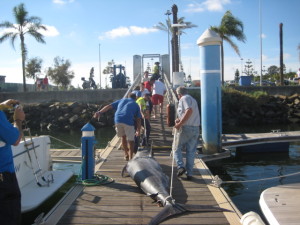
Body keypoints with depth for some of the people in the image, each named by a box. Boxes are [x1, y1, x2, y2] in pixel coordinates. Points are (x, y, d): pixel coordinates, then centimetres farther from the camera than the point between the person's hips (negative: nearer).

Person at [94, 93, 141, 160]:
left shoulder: (121, 100, 29)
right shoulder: (136, 105, 24)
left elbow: (109, 106, 18)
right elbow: (138, 119, 15)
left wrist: (99, 112, 14)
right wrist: (138, 131, 18)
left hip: (118, 120, 3)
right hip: (128, 121, -3)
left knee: (123, 137, 22)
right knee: (131, 140, 7)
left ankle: (126, 155, 31)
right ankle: (130, 157, 1)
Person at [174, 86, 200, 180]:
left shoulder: (184, 98, -6)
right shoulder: (193, 99, 22)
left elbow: (189, 110, -25)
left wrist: (180, 123, -23)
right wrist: (180, 120, 13)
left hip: (185, 128, -7)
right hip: (195, 128, 7)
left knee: (177, 148, 7)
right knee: (191, 152, 9)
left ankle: (181, 166, -9)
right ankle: (189, 173, 10)